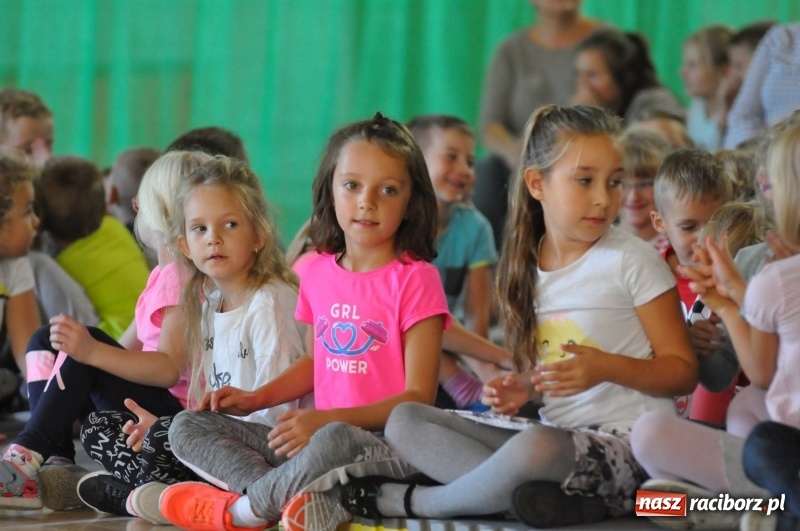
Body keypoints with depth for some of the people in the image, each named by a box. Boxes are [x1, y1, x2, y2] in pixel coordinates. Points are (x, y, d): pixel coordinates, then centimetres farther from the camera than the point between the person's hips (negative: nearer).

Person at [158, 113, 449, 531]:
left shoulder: (415, 280, -8)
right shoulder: (318, 272, 11)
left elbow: (419, 396, -12)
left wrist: (327, 419, -21)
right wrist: (255, 398, 11)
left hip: (389, 447, -7)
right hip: (316, 436, 7)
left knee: (334, 440, -41)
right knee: (187, 427, -1)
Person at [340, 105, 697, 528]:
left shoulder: (631, 261, -6)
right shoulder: (527, 268, 12)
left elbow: (683, 372, -5)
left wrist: (607, 367, -21)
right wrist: (523, 386, 3)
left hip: (625, 444, -7)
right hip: (558, 436, 7)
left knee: (537, 446, -40)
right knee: (405, 420, -2)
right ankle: (550, 494, -24)